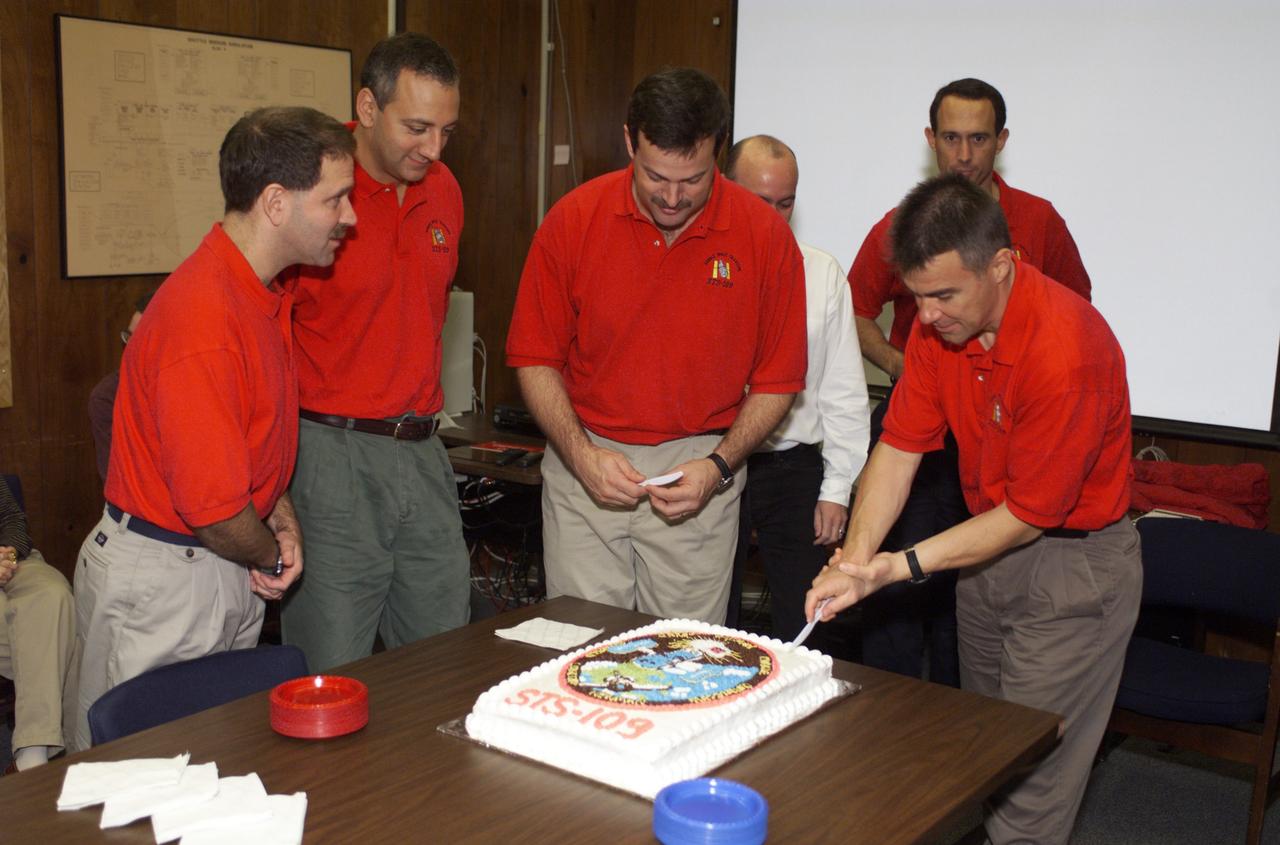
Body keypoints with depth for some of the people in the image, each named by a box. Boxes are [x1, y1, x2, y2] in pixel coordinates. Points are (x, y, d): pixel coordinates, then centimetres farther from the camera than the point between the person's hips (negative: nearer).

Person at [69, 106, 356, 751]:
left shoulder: (262, 295, 6)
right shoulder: (203, 322, -27)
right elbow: (214, 510, -25)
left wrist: (283, 519, 3)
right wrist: (274, 557, -5)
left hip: (226, 570, 9)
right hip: (160, 582, -9)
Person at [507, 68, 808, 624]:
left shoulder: (765, 235, -6)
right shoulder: (573, 219, -5)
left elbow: (776, 381, 1)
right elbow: (535, 358, 0)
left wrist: (718, 468, -11)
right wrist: (582, 455, -12)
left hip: (699, 470, 0)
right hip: (585, 466, 1)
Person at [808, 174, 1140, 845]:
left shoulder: (1066, 353, -29)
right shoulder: (939, 324, -7)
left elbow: (1028, 514, -22)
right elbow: (899, 445, -6)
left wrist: (901, 566, -24)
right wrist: (854, 562, -18)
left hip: (1072, 561, -7)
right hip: (990, 544, 7)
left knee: (1033, 786, 0)